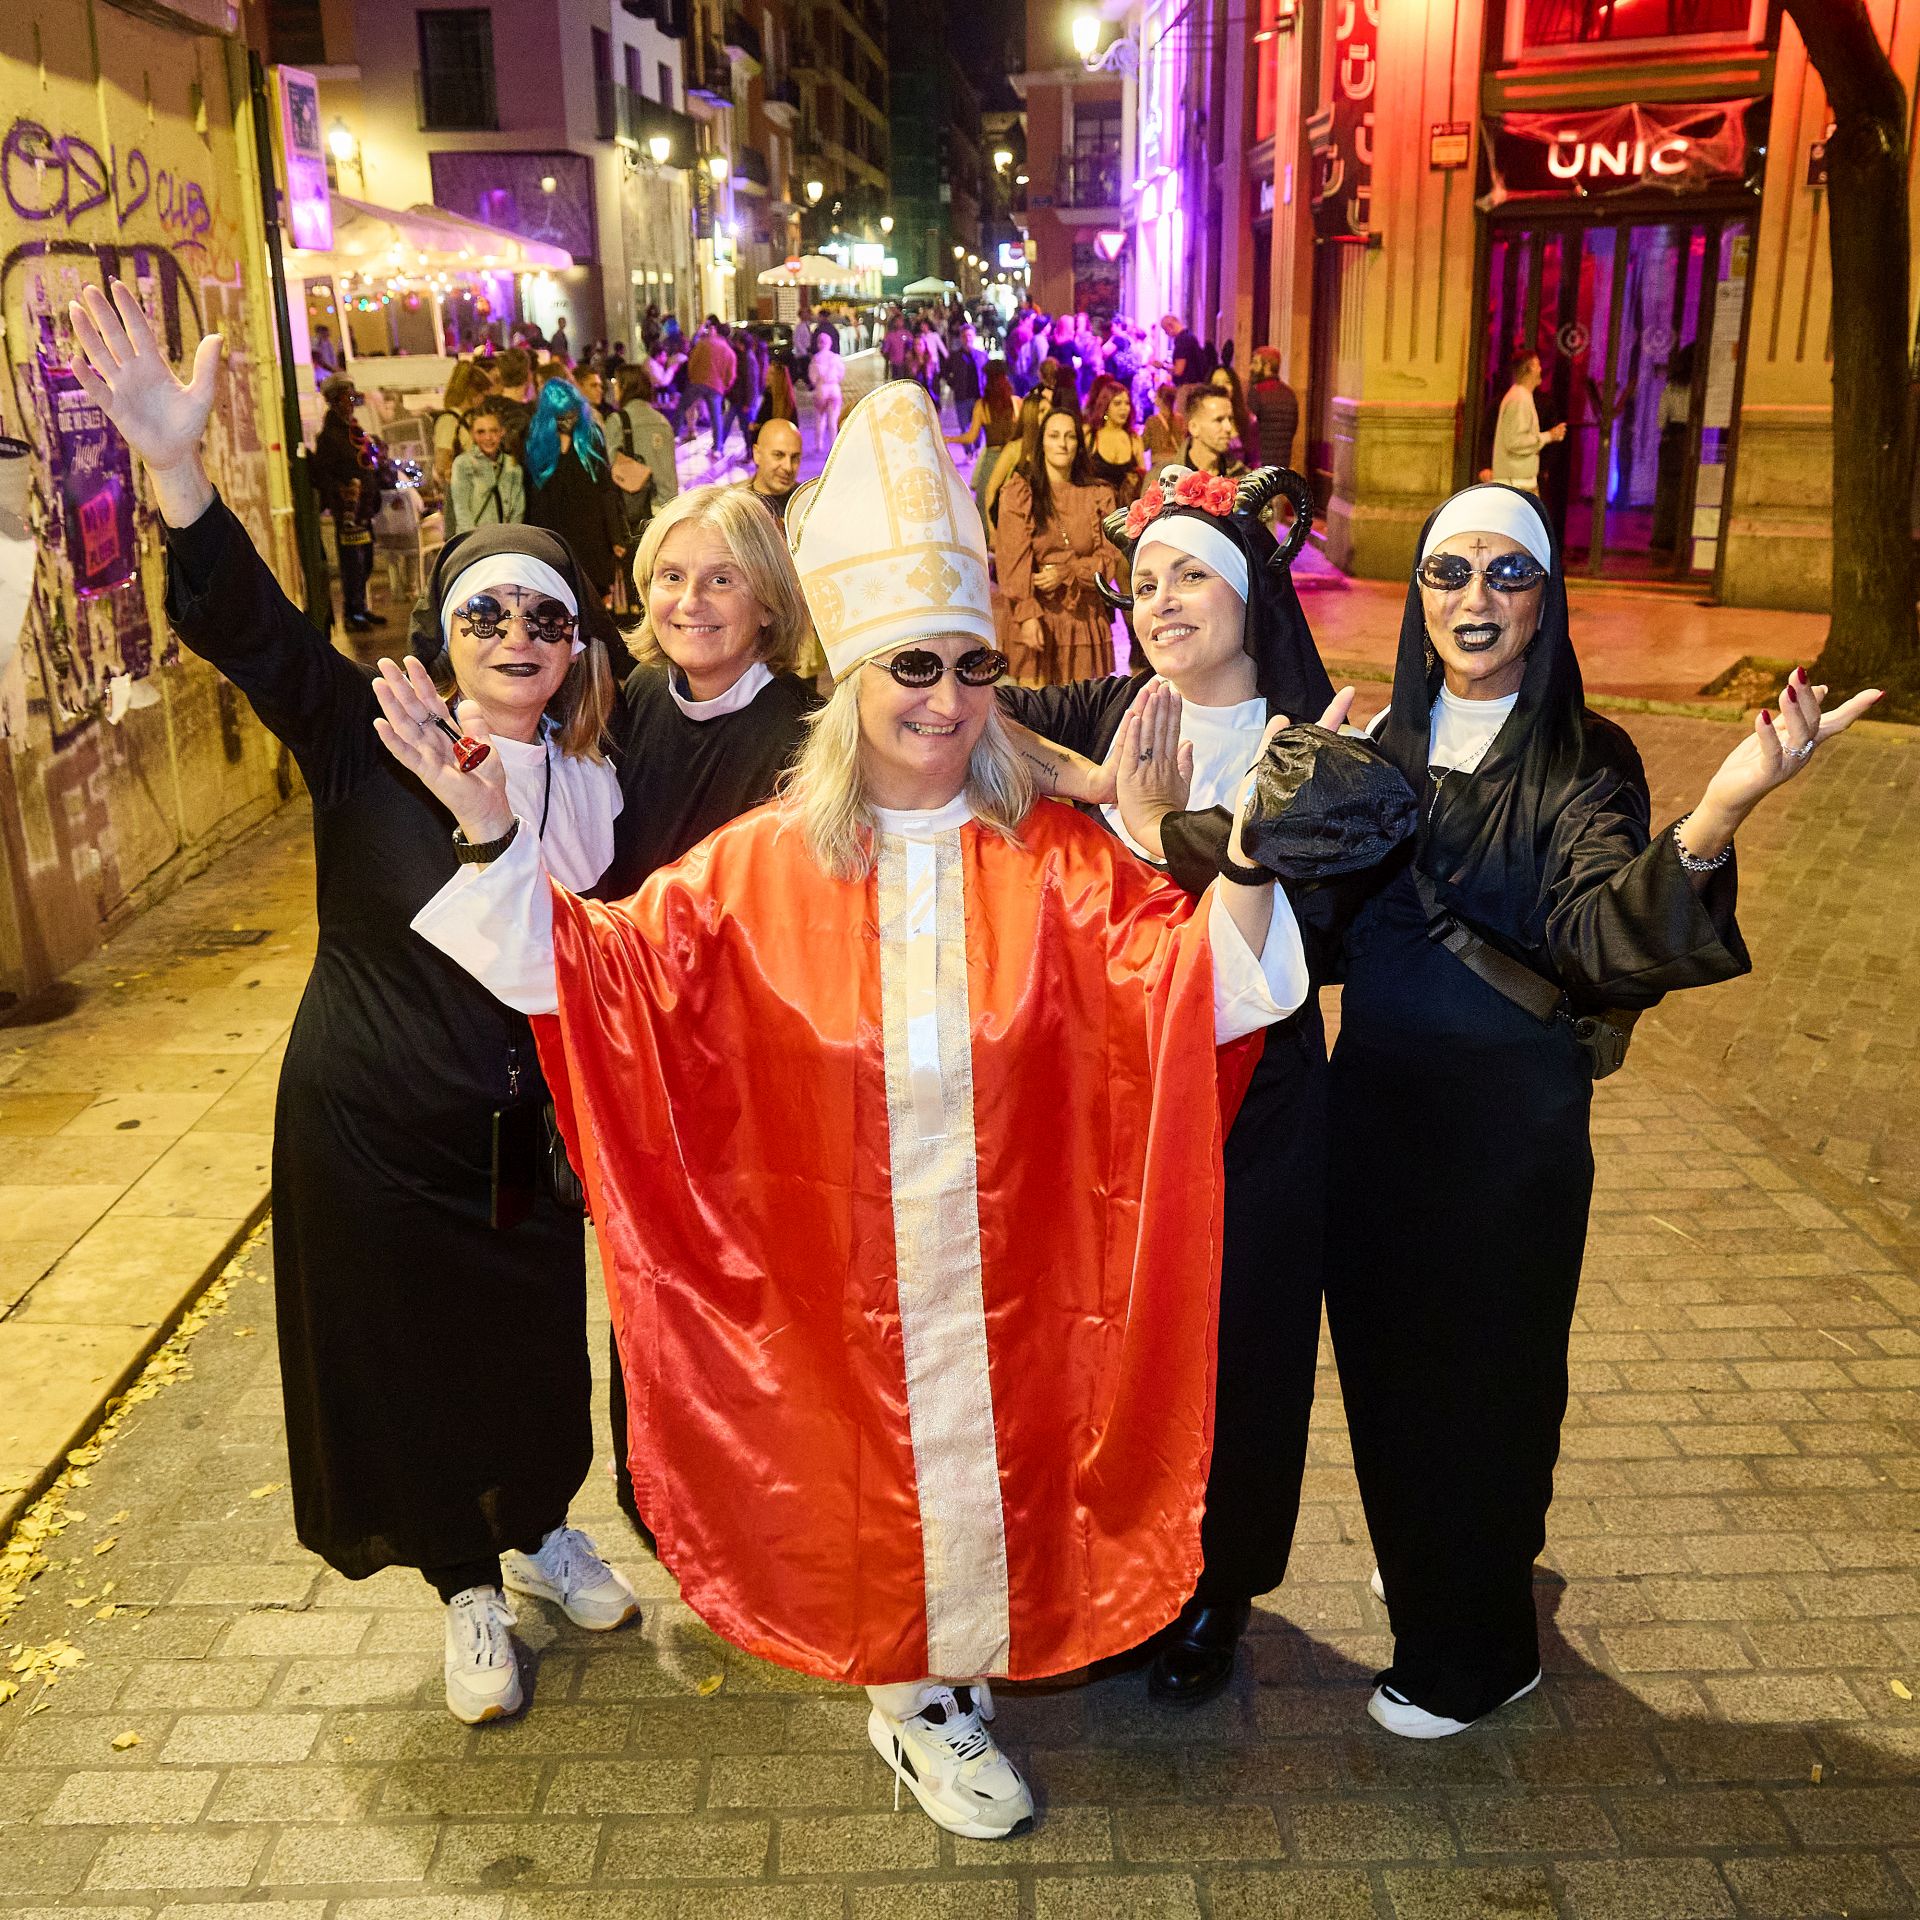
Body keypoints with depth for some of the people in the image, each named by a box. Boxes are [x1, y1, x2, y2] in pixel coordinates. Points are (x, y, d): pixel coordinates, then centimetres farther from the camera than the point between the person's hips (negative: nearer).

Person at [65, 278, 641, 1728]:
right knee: (405, 1354, 13)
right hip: (373, 1128, -2)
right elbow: (244, 624, -27)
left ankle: (540, 1531, 49)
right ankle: (467, 1587, 39)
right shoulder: (371, 738, -13)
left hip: (528, 1131, 3)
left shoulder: (590, 780, -4)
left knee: (536, 1341, 18)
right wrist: (176, 464, -41)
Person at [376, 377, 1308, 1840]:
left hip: (1008, 1252, 1)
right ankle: (920, 1701, 41)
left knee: (994, 1445, 17)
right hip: (848, 1254, -1)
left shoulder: (1052, 857, -9)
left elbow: (1187, 976, -19)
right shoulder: (768, 865, -8)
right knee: (885, 1456, 15)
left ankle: (954, 1673, 45)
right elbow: (606, 964, -10)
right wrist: (497, 835, -21)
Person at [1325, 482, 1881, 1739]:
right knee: (1383, 1356, 18)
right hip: (1373, 1101, 5)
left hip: (1505, 1119, -5)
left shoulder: (1582, 763, -11)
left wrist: (1716, 816, -45)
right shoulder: (1386, 742, 4)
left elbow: (1603, 930, -28)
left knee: (1481, 1373, 9)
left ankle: (1476, 1655, 32)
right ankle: (1421, 1575, 46)